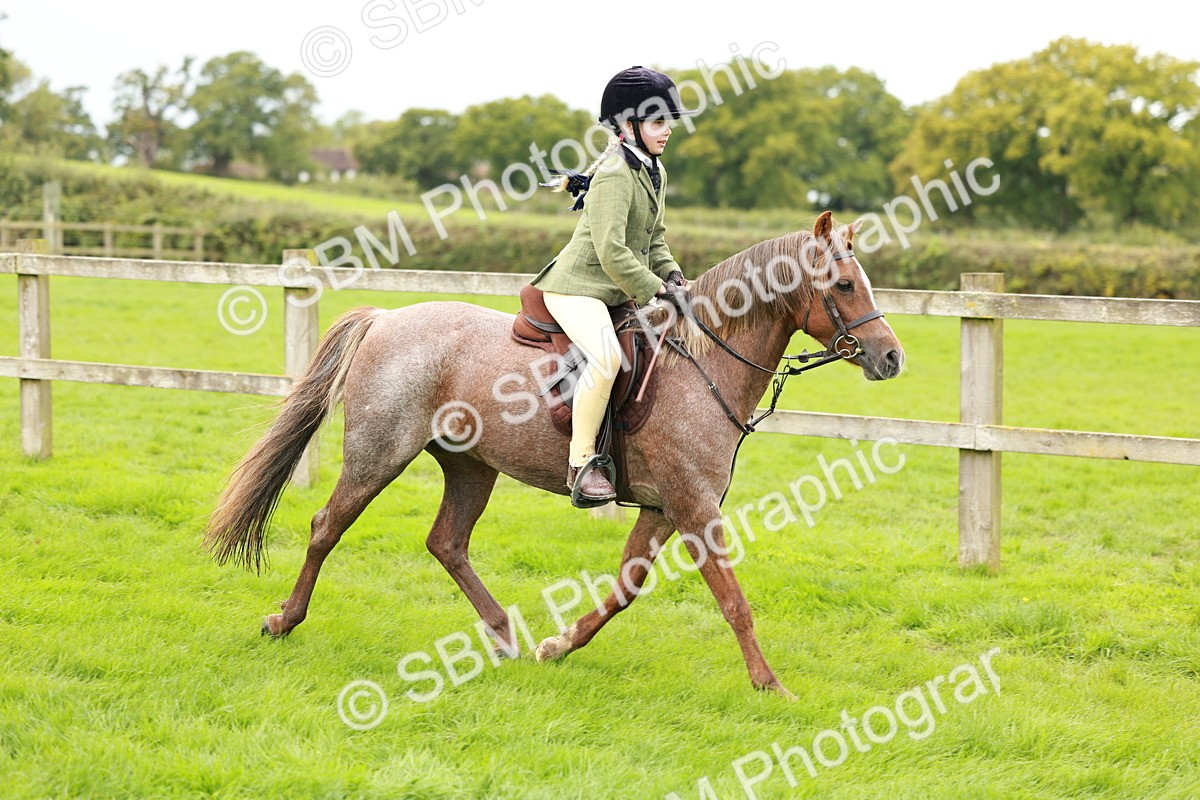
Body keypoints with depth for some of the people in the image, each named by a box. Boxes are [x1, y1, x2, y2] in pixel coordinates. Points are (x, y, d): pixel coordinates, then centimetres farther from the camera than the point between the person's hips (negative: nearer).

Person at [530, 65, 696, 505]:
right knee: (607, 355, -33)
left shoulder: (656, 173, 12)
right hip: (578, 287, -10)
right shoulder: (613, 175, -19)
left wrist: (670, 274, 5)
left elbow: (655, 238, 22)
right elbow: (611, 252, -25)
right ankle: (581, 464, -27)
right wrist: (654, 288, -19)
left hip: (620, 292, 10)